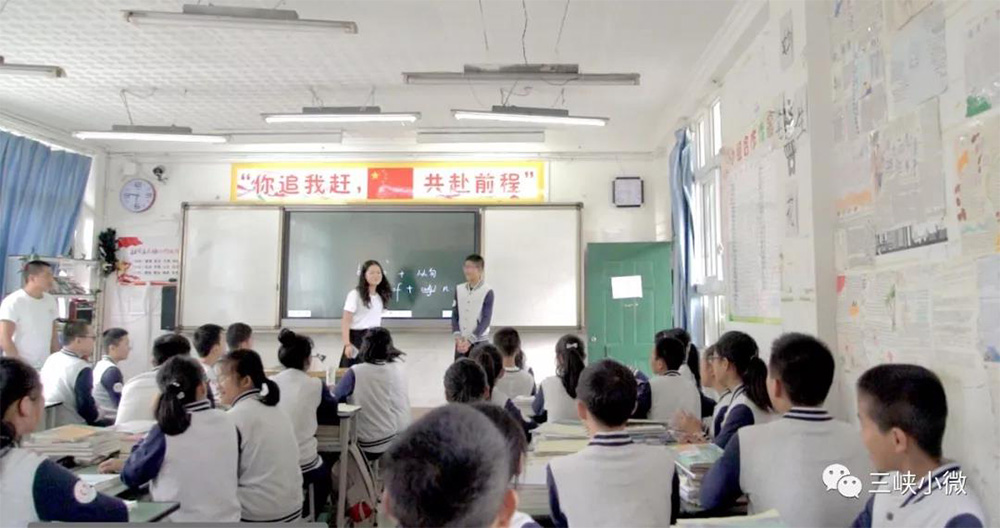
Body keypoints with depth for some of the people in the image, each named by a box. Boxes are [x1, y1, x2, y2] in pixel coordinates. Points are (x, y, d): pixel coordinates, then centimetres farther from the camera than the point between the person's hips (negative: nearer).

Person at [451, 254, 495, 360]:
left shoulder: (487, 292, -9)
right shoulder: (459, 289, 4)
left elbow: (486, 320, -11)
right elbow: (455, 315, 5)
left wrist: (470, 340, -16)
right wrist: (458, 337, -7)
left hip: (479, 342, -4)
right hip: (461, 341, 4)